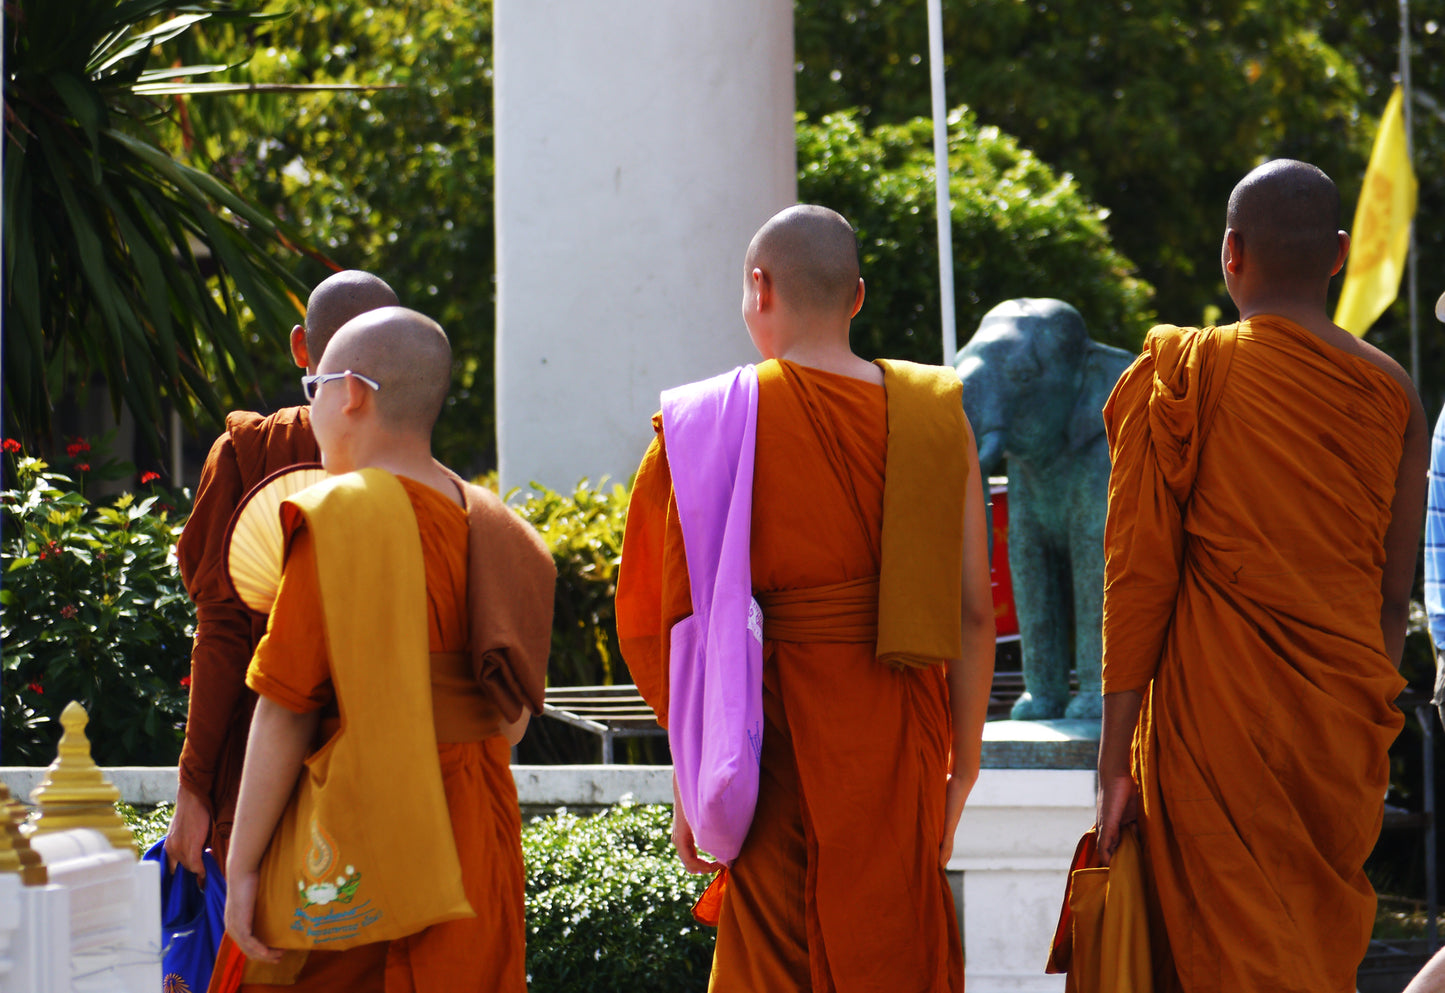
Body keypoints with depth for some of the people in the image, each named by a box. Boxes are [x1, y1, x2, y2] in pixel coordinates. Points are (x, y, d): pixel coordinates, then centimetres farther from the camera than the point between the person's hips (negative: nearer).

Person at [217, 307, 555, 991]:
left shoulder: (339, 519, -12)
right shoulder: (490, 531, 8)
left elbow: (285, 711, -13)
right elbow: (515, 712, 11)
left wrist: (241, 869, -10)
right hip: (477, 847, 6)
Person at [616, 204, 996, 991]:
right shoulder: (937, 416, 2)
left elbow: (687, 616, -7)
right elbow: (973, 611, 0)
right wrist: (963, 763, 8)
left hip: (778, 731, -2)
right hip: (899, 740, 3)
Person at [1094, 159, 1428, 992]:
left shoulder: (1184, 375, -7)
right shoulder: (1391, 392, 3)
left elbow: (1137, 577, -8)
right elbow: (1394, 596, 7)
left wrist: (1116, 758, -5)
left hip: (1217, 721, -4)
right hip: (1345, 731, 4)